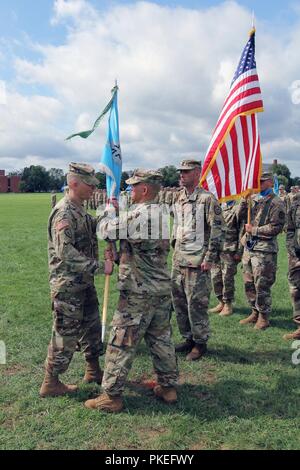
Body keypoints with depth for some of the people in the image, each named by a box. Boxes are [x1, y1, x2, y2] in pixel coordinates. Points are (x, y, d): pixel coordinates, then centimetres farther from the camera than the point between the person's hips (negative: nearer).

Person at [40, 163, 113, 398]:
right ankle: (50, 383, 18)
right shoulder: (64, 213, -21)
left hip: (84, 282, 10)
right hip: (68, 284, -10)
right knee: (66, 334, 2)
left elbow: (95, 229, 21)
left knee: (92, 327, 20)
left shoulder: (80, 211, 10)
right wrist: (100, 266, -29)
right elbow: (65, 252, -30)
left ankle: (94, 371, 37)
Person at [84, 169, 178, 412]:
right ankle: (168, 387, 28)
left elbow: (107, 231, -11)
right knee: (161, 339, 17)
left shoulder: (138, 214, -20)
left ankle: (112, 396, 12)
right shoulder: (161, 213, 9)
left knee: (121, 344, 2)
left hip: (138, 293, -8)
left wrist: (108, 211, 8)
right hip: (162, 289, 9)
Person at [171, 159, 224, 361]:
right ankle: (188, 338, 28)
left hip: (197, 261, -8)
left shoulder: (207, 199, -11)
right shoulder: (179, 198, 12)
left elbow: (218, 230, -13)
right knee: (179, 301, 13)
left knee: (196, 303, -2)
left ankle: (200, 342, 15)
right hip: (179, 259, 8)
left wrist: (209, 258, -15)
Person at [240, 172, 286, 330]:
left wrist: (254, 230, -13)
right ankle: (255, 312, 28)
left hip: (264, 250, -7)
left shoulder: (276, 203, -7)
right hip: (248, 248, 7)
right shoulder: (253, 199, 14)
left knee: (261, 286, -1)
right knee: (249, 284, 13)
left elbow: (276, 228, -15)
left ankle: (264, 317, 15)